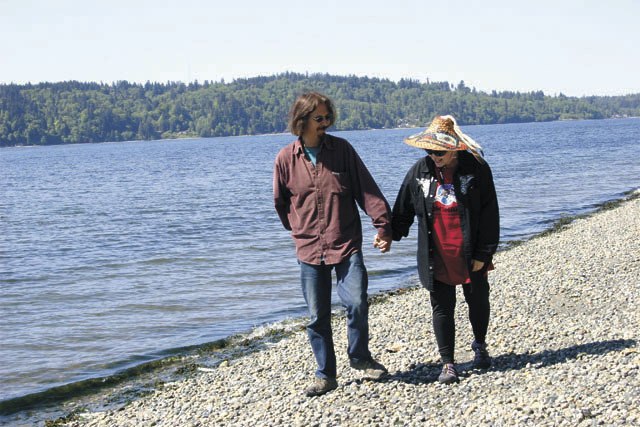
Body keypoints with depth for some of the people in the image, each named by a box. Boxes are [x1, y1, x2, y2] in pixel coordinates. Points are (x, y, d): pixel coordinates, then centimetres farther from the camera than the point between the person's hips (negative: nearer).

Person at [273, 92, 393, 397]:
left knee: (357, 304, -11)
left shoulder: (342, 149, -1)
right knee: (318, 316, 5)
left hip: (346, 245, -1)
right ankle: (325, 375, 19)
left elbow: (367, 189, -3)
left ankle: (359, 357, 16)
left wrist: (382, 224, -9)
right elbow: (281, 203, 15)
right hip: (309, 250, 1)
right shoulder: (285, 159, 1)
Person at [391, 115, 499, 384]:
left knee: (477, 301, 15)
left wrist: (483, 253, -9)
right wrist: (389, 234, 12)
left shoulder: (476, 169, -10)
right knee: (442, 308, 4)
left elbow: (489, 214, -8)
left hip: (470, 255, -1)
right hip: (436, 257, 1)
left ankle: (479, 346, 41)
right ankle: (448, 363, 13)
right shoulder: (420, 171, -2)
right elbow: (403, 209, 11)